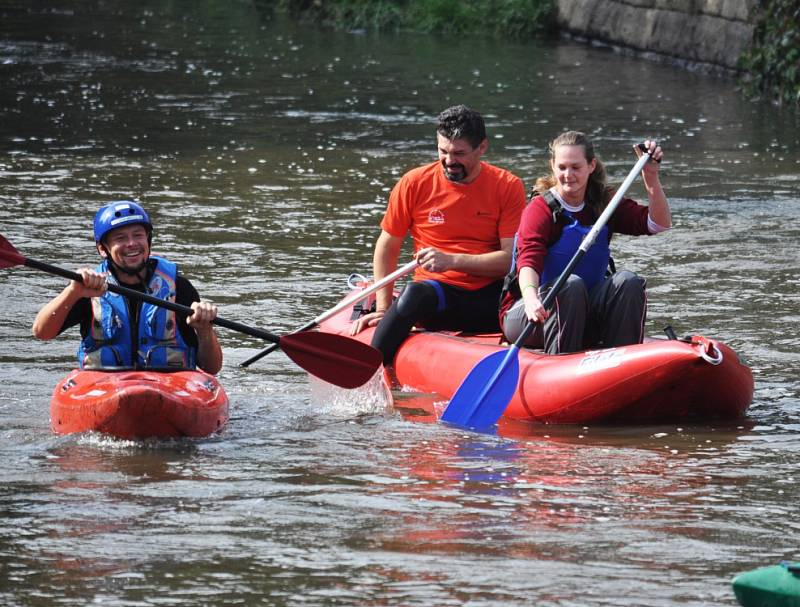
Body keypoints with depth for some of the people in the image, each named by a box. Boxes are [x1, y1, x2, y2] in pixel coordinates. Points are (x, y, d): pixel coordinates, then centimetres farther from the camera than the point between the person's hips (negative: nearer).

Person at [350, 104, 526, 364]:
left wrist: (452, 260, -18)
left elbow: (512, 258, -5)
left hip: (492, 296, 0)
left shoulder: (508, 187, 3)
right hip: (439, 292, 0)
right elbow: (387, 247, 11)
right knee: (414, 293, -37)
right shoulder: (415, 184, 3)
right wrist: (383, 309, 1)